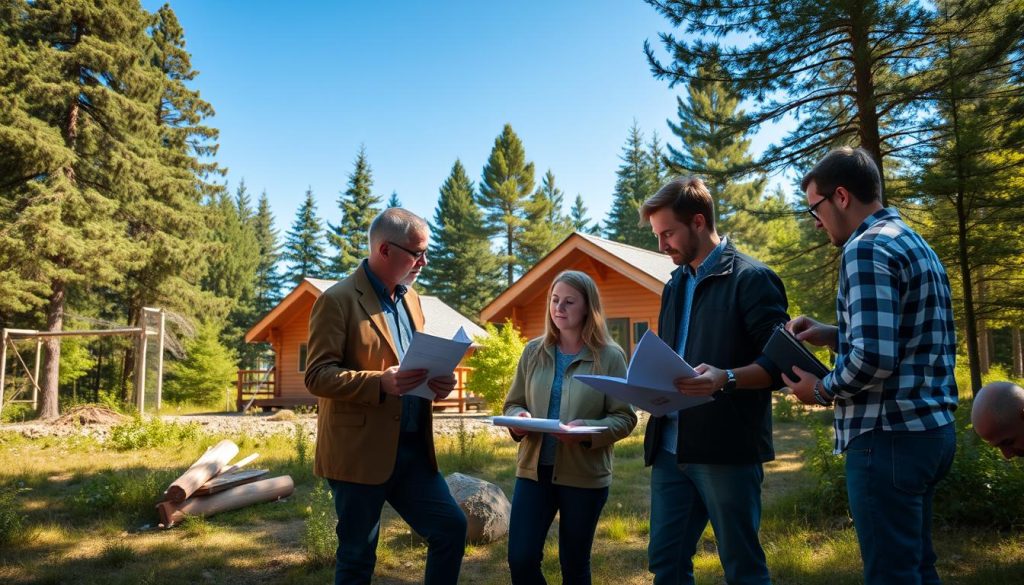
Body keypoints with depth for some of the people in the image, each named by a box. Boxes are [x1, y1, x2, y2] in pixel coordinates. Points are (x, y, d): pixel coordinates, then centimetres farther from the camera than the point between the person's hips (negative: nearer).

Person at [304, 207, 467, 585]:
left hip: (412, 448, 7)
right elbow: (316, 375, -15)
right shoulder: (338, 300, -12)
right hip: (360, 452, -6)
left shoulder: (409, 298, 12)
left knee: (451, 527, 7)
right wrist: (380, 383, -29)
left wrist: (436, 379, -2)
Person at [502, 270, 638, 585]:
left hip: (585, 475, -2)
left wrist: (588, 430, -25)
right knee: (520, 560, 2)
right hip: (534, 469, 3)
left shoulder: (610, 356, -6)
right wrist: (518, 419, -14)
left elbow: (625, 418, -7)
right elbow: (512, 403, 9)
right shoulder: (534, 351, 4)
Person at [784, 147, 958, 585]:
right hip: (929, 428, 10)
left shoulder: (866, 248, -16)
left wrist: (823, 391, -8)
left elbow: (874, 357, -25)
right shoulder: (915, 245, 16)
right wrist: (832, 335, 12)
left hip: (890, 435, -10)